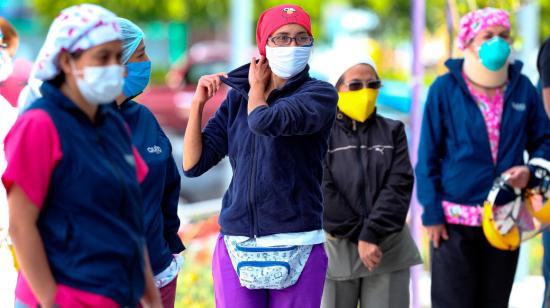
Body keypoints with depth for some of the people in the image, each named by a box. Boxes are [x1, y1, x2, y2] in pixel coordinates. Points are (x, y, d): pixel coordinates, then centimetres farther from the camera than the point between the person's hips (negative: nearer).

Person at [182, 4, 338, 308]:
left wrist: (257, 87, 0)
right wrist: (198, 102, -2)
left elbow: (265, 122, -21)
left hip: (296, 249, -3)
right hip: (237, 247, 3)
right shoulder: (237, 97, 10)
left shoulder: (320, 94, -2)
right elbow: (193, 164, 7)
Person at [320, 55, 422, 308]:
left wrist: (371, 234, -15)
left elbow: (399, 187, -3)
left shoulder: (393, 132, 9)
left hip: (389, 248, 2)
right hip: (336, 249, -2)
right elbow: (323, 192, -8)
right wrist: (357, 235, -13)